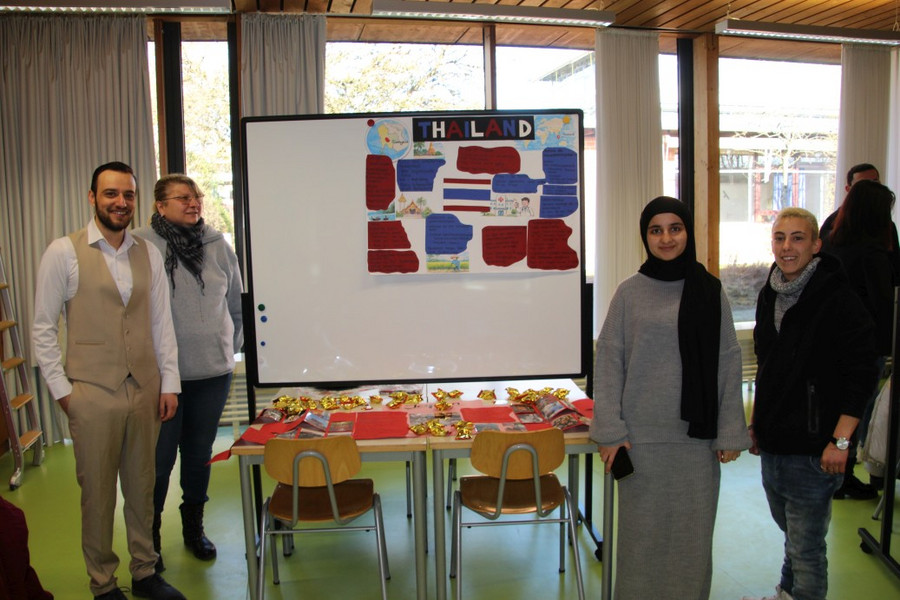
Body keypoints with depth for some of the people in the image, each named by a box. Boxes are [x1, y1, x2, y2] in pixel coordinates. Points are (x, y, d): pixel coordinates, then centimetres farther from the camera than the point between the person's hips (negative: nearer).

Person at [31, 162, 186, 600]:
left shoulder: (148, 255, 5)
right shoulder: (64, 253, -5)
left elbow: (161, 322, 8)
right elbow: (44, 327, -2)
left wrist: (169, 383, 5)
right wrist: (61, 389, -5)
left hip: (145, 391, 4)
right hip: (92, 394, -3)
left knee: (142, 486, 14)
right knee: (98, 493, 8)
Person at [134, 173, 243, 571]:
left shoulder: (218, 245, 5)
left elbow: (236, 303, 13)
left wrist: (231, 347, 13)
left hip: (213, 372, 3)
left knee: (200, 453, 15)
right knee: (160, 457, 4)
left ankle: (193, 526, 34)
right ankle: (149, 535, 24)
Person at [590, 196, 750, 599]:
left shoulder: (710, 291, 3)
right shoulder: (630, 292, 0)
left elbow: (728, 364, 4)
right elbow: (608, 362, -1)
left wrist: (730, 432, 0)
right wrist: (610, 431, -7)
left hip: (697, 435, 1)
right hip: (642, 435, -1)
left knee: (693, 531, 10)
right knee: (642, 529, 8)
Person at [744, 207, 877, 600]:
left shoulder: (839, 300, -13)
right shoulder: (769, 295, 9)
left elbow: (861, 375, -15)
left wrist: (840, 441, -18)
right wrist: (755, 422, 18)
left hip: (812, 449, -7)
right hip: (773, 443, 7)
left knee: (806, 547, 1)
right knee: (791, 531, 23)